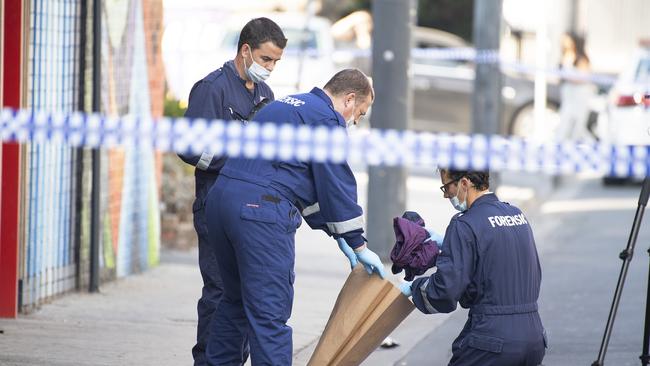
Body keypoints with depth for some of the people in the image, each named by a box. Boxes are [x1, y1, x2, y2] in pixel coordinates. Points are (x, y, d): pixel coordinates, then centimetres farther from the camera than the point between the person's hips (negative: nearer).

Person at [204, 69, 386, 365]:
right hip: (261, 211, -9)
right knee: (270, 312, -8)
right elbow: (337, 187, -4)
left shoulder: (283, 106, 27)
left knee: (235, 300, 22)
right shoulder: (326, 119, -3)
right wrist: (358, 245, 4)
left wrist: (336, 234, 26)